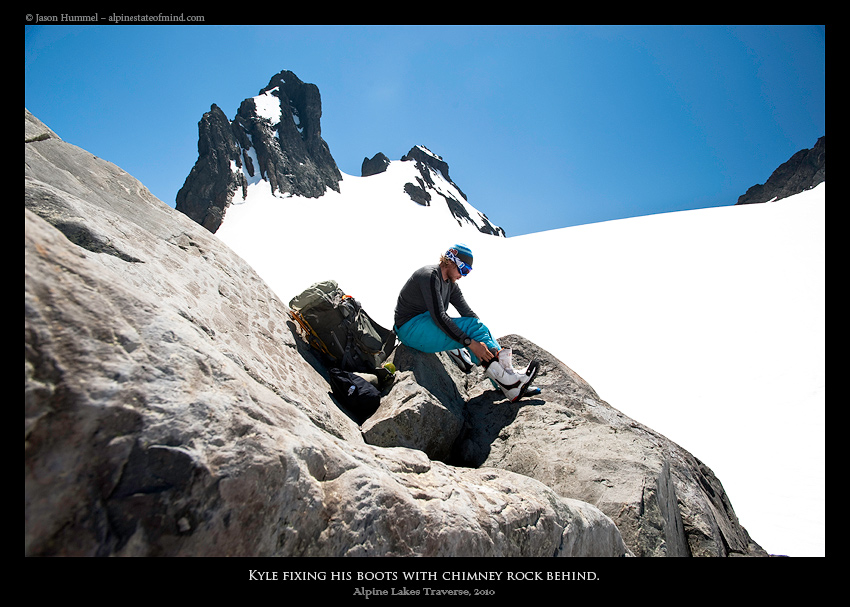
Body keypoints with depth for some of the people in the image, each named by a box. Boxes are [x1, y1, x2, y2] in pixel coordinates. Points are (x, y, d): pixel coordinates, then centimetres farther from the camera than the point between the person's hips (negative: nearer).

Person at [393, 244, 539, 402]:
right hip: (410, 328, -9)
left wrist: (483, 333, -8)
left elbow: (467, 311, 8)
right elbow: (438, 316, -27)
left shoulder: (451, 284, 13)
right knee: (472, 326, -23)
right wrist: (470, 342, -32)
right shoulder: (430, 276, -17)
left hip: (428, 325, 9)